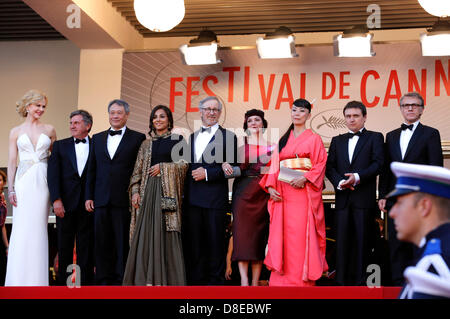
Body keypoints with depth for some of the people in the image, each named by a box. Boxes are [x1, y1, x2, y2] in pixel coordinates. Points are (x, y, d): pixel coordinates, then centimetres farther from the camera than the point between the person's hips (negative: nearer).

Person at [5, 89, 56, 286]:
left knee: (38, 228, 0)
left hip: (43, 182, 0)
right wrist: (11, 189, -2)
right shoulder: (16, 132, 9)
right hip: (23, 182, 0)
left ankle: (36, 279, 4)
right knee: (21, 228, -3)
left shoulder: (49, 130, 10)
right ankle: (18, 279, 2)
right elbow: (12, 162, 7)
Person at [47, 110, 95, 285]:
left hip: (89, 203, -1)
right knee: (64, 244, 5)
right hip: (66, 203, 1)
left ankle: (87, 282, 7)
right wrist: (56, 199, -10)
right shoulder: (60, 145, 10)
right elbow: (53, 174, 1)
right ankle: (62, 281, 12)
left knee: (87, 246, 3)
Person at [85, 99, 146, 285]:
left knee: (123, 241, 0)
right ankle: (103, 280, 13)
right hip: (101, 199, 4)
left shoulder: (137, 138, 3)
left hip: (124, 199, -4)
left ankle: (121, 280, 7)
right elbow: (91, 170, 15)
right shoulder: (97, 138, 16)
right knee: (102, 241, 5)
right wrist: (88, 196, 8)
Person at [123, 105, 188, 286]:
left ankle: (167, 278, -5)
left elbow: (185, 164, 0)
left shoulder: (178, 140, 9)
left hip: (168, 191, -3)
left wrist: (163, 167, -8)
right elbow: (138, 170, 13)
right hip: (148, 191, 3)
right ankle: (147, 279, -2)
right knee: (146, 232, -4)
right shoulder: (146, 144, 17)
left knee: (166, 232, -7)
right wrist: (135, 191, 0)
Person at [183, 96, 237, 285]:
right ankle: (195, 279, 15)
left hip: (215, 198, -5)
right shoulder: (192, 137, 19)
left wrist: (207, 173, -13)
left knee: (215, 241, 0)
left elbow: (231, 168, -7)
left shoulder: (228, 137, 1)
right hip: (192, 198, 5)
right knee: (193, 242, 7)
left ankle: (216, 280, 9)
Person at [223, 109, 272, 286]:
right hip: (243, 193, -1)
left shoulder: (271, 146, 10)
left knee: (260, 237, 1)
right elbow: (234, 168, 7)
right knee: (242, 234, -10)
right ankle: (244, 281, -13)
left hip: (263, 195, 1)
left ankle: (255, 283, 6)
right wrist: (225, 164, -13)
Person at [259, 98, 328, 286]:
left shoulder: (314, 139, 7)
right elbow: (274, 166, 15)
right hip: (282, 195, 4)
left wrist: (305, 179, -17)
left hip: (304, 193, -4)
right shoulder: (283, 140, 19)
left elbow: (321, 165, -2)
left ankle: (301, 281, -3)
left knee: (301, 235, -9)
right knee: (281, 236, -1)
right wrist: (270, 187, 0)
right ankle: (281, 281, 4)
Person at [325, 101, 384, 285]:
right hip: (343, 197, 3)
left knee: (362, 240, -1)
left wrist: (358, 177, -17)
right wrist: (339, 182, -10)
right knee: (342, 240, 1)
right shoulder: (337, 141, 19)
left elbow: (378, 164, -4)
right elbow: (329, 166, 9)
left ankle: (359, 281, 4)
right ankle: (341, 281, 5)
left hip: (364, 198, -3)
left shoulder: (375, 137, 8)